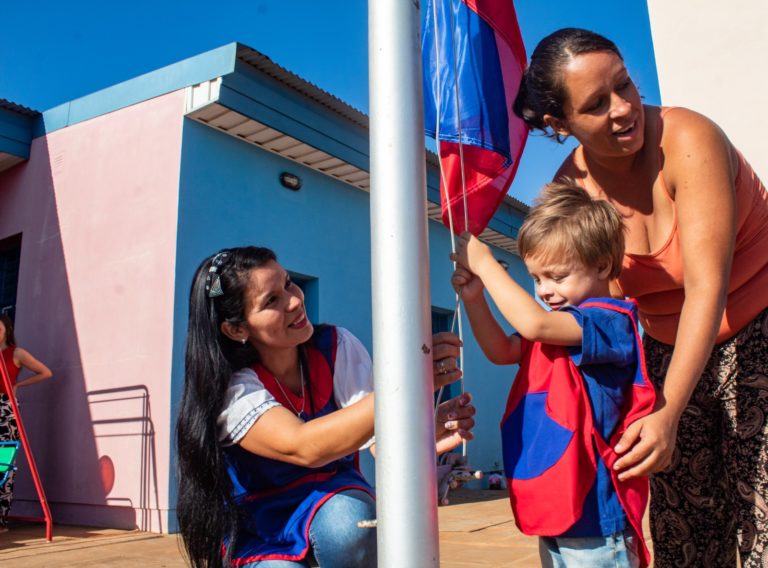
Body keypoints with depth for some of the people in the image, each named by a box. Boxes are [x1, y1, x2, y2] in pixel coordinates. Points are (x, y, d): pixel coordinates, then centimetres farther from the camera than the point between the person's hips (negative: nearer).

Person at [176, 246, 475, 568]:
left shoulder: (335, 347, -14)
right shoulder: (226, 387, -24)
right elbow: (304, 447, -41)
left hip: (333, 498, 1)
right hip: (260, 532, 0)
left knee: (349, 519, -33)